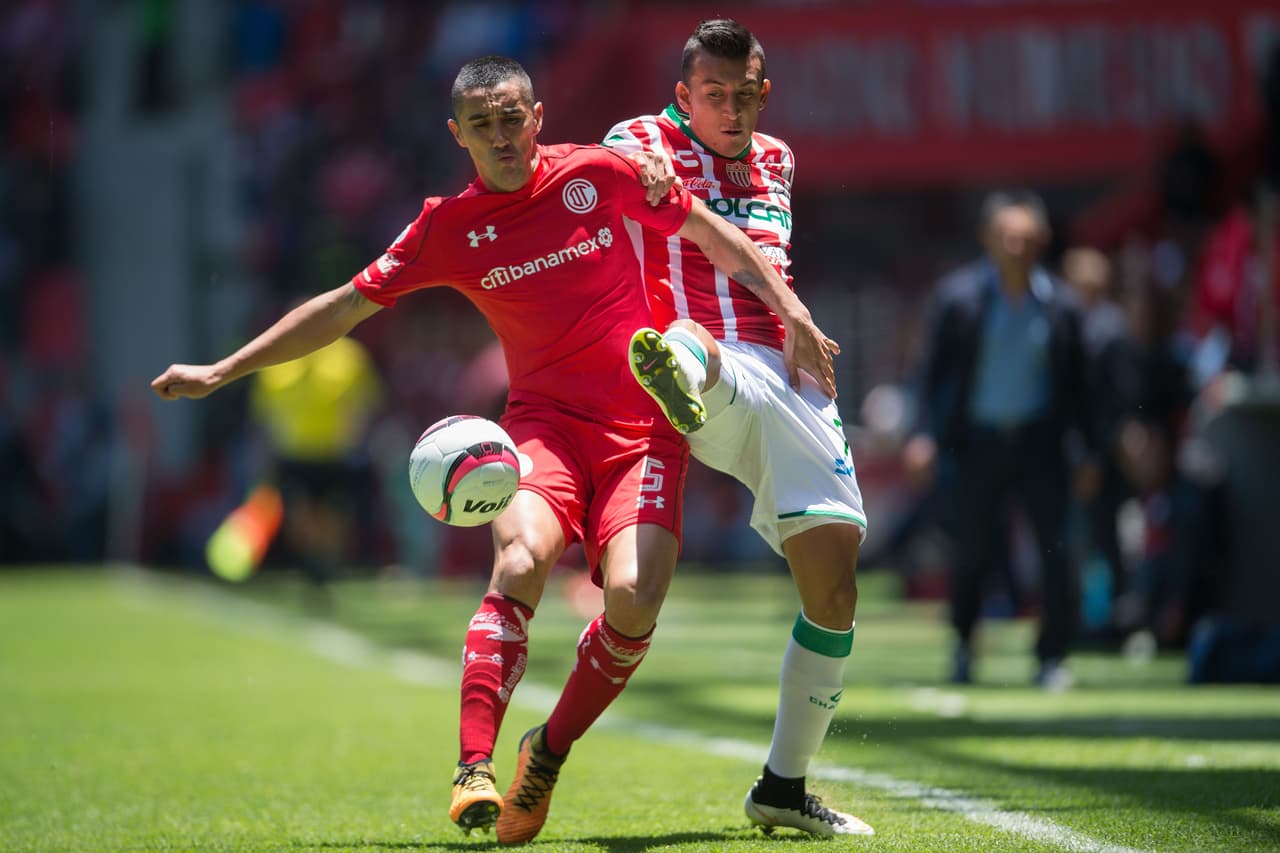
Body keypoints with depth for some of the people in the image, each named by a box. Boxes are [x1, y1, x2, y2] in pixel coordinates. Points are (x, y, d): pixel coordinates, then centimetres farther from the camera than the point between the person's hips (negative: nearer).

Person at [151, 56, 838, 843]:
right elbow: (346, 307, 10)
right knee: (521, 558, -30)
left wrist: (792, 313, 7)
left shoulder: (600, 173, 0)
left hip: (645, 428, 0)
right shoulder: (451, 226, 3)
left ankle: (549, 752, 3)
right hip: (545, 420, 0)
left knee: (634, 596, -22)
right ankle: (474, 770, -33)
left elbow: (712, 232, 12)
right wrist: (222, 372, 8)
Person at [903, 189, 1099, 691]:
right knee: (974, 550, 5)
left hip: (1040, 440, 1)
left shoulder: (1059, 303, 1)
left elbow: (1075, 382, 7)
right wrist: (924, 435, -10)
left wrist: (1087, 451, 6)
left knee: (1054, 548, -8)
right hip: (979, 439, -1)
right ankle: (963, 644, 29)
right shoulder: (958, 296, -2)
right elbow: (933, 368, 0)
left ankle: (1053, 658, 1)